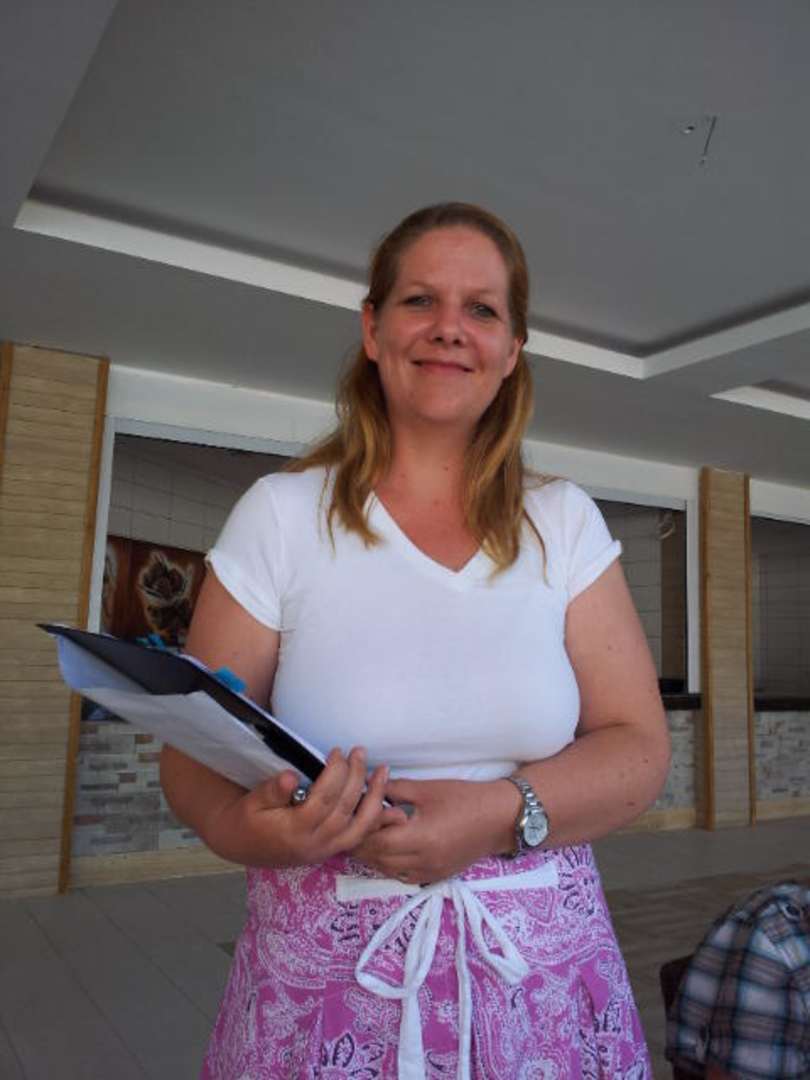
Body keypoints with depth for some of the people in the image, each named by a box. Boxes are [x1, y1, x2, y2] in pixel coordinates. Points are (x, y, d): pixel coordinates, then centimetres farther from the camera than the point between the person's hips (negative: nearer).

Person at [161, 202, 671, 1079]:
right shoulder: (280, 516, -5)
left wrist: (499, 815, -19)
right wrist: (247, 826, -25)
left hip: (542, 978, 2)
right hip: (326, 990, -1)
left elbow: (639, 749, -2)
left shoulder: (565, 524, 0)